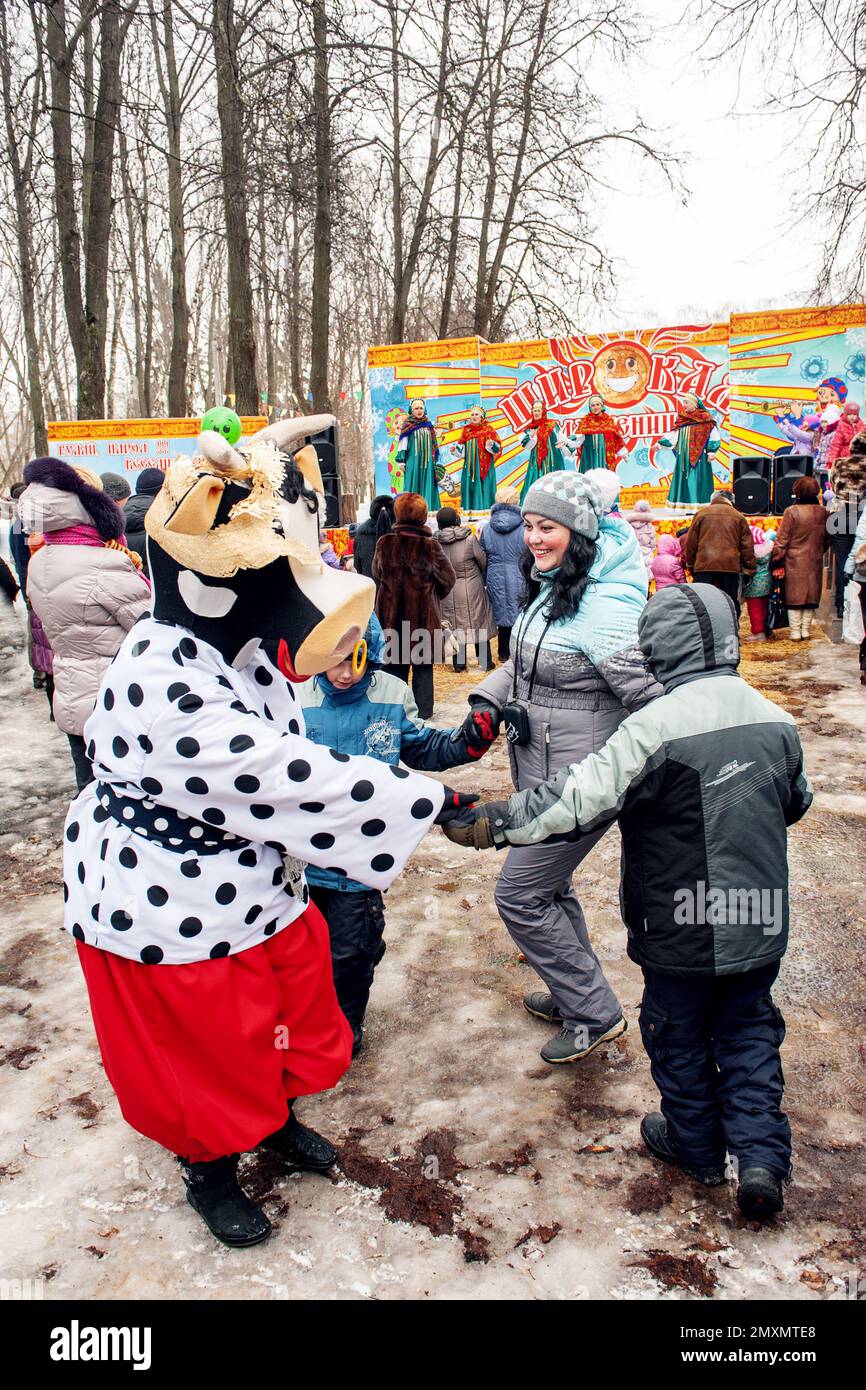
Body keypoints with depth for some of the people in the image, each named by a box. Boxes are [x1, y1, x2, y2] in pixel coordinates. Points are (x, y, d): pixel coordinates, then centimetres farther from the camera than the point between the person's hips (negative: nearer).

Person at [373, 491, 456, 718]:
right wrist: (434, 594, 13)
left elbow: (376, 574, 9)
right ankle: (422, 710, 15)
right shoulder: (430, 547, -14)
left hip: (390, 614, 2)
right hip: (423, 614, -2)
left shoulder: (384, 544, -6)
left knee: (395, 664, 13)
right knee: (423, 665, 10)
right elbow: (449, 580, -5)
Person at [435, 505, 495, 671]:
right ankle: (485, 661, 18)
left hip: (448, 592, 2)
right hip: (472, 588, -2)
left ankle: (459, 662, 19)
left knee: (455, 625, 13)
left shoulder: (436, 543, -9)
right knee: (479, 623, 11)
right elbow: (483, 561, -4)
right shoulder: (470, 539, -15)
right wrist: (480, 577, 15)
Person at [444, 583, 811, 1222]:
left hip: (681, 928, -4)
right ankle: (762, 1153, 16)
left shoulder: (655, 727, -23)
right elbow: (797, 802, 14)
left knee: (679, 1034, 17)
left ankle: (695, 1144, 35)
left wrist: (489, 823, -17)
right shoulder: (776, 720, -3)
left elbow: (577, 799, -25)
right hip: (761, 923, 5)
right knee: (749, 1029, 22)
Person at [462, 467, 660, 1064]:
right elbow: (525, 662, 17)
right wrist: (487, 702, 2)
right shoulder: (549, 588, 5)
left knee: (520, 896, 0)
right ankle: (574, 994, 43)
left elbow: (653, 698, -24)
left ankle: (595, 1014, 17)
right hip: (541, 769, 9)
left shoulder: (603, 608, -23)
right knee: (551, 885, 22)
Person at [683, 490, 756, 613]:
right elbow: (747, 546, 9)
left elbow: (690, 543, 7)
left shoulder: (701, 514, 8)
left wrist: (691, 564, 16)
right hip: (730, 565, 1)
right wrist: (748, 570, 14)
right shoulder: (738, 516, 10)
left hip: (704, 565, -1)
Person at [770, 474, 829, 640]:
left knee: (794, 597, 3)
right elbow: (827, 539, 13)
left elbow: (782, 540, -10)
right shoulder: (823, 512, 3)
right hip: (815, 562, 4)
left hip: (795, 561, -4)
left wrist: (775, 559, -2)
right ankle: (806, 631, 15)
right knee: (811, 596, 11)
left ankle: (795, 632, 5)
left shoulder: (792, 512, -12)